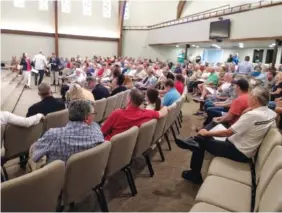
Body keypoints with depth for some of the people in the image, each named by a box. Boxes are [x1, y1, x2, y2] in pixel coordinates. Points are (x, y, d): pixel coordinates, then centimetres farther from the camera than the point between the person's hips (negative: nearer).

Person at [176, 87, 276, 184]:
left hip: (239, 152, -9)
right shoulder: (271, 113, -5)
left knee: (202, 140, 1)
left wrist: (206, 133, -11)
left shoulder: (252, 115, -28)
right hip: (247, 152, 9)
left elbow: (227, 132, -23)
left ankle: (195, 175, 15)